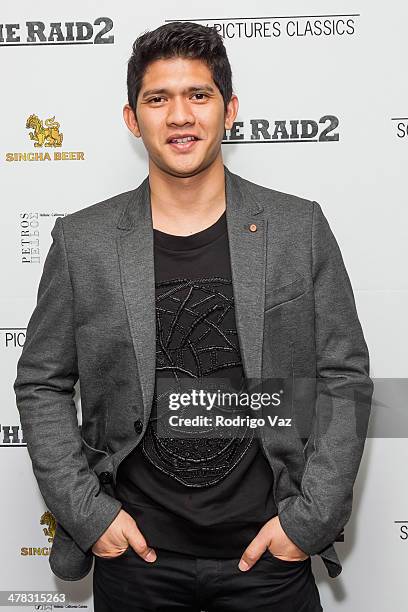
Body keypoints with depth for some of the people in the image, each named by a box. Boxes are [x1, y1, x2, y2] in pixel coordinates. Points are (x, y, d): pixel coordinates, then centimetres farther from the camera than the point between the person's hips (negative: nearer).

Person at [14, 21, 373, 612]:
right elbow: (41, 385, 1)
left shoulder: (300, 229, -4)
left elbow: (345, 379, -2)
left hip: (270, 549, 0)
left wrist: (310, 517, -7)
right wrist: (87, 512, -6)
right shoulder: (82, 241, -4)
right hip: (135, 550, 1)